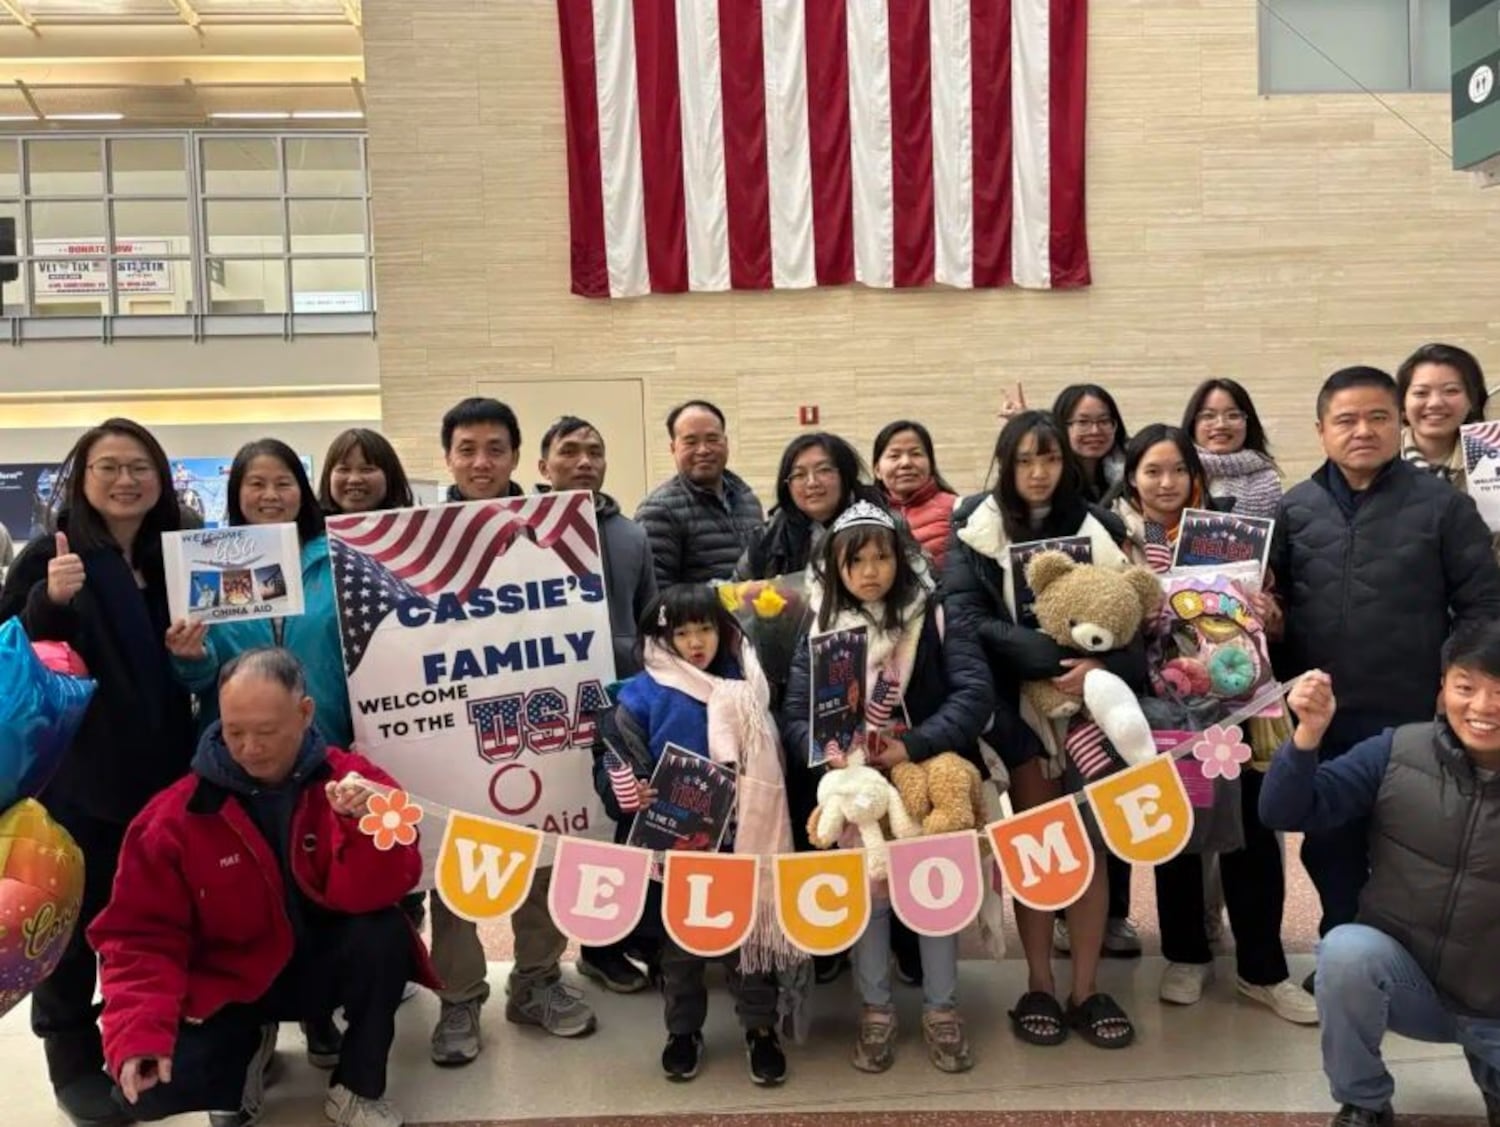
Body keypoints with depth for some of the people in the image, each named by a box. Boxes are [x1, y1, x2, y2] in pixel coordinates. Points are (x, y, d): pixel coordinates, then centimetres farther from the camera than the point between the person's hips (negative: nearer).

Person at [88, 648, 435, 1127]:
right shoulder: (173, 815, -12)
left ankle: (355, 1088, -6)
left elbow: (369, 896, -21)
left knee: (385, 933, -32)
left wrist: (369, 823, -41)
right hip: (231, 987, 1)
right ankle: (246, 1048, 14)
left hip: (325, 966, 0)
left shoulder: (349, 779, -14)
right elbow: (143, 934, -10)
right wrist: (139, 1035, -24)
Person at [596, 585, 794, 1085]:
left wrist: (757, 816, -3)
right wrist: (631, 795, -28)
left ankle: (760, 1028, 27)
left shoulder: (744, 688, 2)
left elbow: (768, 764, 10)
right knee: (680, 939, 14)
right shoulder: (640, 696, -8)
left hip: (739, 839, 1)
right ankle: (683, 1031, 31)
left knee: (747, 930, 11)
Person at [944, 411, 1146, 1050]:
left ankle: (1086, 989, 12)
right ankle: (1039, 985, 14)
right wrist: (1052, 656, -23)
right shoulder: (976, 531, -2)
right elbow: (962, 617, -15)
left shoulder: (1097, 527, 4)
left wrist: (1102, 665, -20)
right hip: (1019, 703, -2)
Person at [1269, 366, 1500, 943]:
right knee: (1328, 848, 16)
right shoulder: (1295, 508, 3)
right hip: (1319, 717, 3)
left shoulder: (1444, 505, -4)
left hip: (1411, 719, -3)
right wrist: (1283, 685, -4)